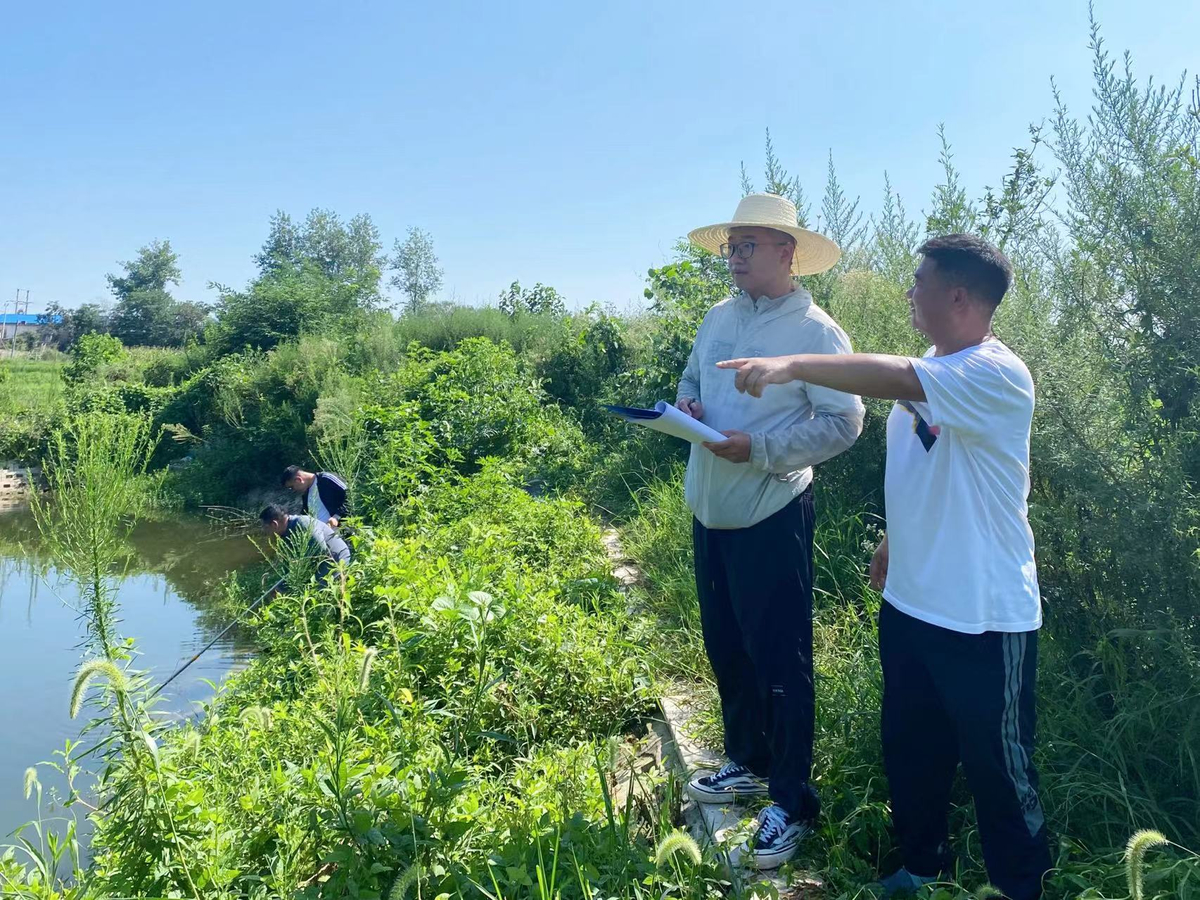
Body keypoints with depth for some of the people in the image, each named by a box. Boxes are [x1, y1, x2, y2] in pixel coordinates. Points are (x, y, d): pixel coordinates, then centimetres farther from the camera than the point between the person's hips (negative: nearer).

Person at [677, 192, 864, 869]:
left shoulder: (815, 330, -12)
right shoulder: (719, 318, 8)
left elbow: (844, 424, -15)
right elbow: (692, 377, 21)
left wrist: (758, 449, -22)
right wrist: (688, 403, -2)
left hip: (772, 515, -7)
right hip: (710, 509, 7)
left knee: (780, 661, 3)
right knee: (726, 648, 19)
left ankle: (792, 802, 20)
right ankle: (749, 763, 39)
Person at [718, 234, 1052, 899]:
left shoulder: (998, 376, -20)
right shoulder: (929, 372, 8)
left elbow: (896, 378, -38)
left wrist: (793, 364, -43)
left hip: (984, 616, -8)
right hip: (909, 601, 8)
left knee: (998, 769, 9)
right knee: (909, 752, 20)